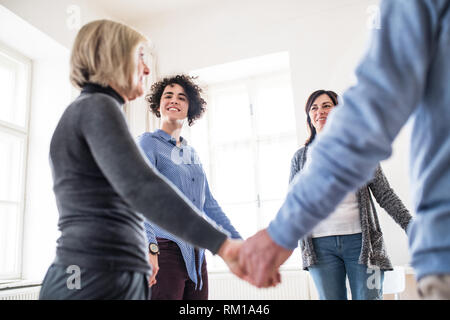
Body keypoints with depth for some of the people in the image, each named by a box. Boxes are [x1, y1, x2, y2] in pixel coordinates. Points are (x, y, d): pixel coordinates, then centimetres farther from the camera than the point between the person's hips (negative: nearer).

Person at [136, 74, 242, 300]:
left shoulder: (192, 154, 17)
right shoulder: (148, 143, -3)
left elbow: (209, 204, 20)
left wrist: (240, 244, 17)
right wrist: (148, 247, -33)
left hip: (196, 254, 6)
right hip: (164, 250, -6)